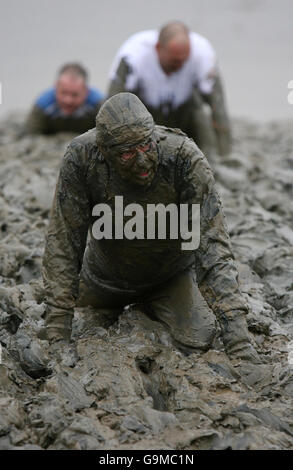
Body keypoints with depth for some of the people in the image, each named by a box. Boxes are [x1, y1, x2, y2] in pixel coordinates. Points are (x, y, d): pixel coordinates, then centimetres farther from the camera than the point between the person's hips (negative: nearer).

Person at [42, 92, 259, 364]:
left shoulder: (184, 157, -36)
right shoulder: (81, 157, -33)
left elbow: (211, 244, -36)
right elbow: (63, 242, -27)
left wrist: (237, 334, -43)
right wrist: (58, 334, -30)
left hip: (171, 277, -1)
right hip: (107, 275, 1)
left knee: (197, 343, -14)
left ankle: (150, 309, 17)